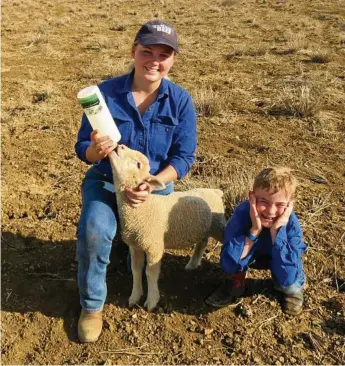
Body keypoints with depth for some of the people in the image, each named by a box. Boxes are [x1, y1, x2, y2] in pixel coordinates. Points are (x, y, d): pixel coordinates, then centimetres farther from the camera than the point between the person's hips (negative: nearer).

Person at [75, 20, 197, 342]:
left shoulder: (181, 101, -13)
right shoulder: (105, 93, -16)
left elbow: (184, 157, -13)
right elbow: (82, 148, -11)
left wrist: (151, 185, -27)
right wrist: (96, 150, -35)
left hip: (156, 184, 2)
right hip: (106, 181, -1)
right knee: (94, 231, -31)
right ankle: (91, 305, -7)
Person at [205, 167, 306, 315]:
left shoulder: (291, 224, -32)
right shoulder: (243, 212, -33)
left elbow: (287, 278, -39)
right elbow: (228, 265, -37)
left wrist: (276, 231, -44)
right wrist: (255, 230, -45)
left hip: (279, 258, 1)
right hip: (250, 254, 0)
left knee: (289, 284, -30)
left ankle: (293, 289, 6)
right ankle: (235, 283, 0)